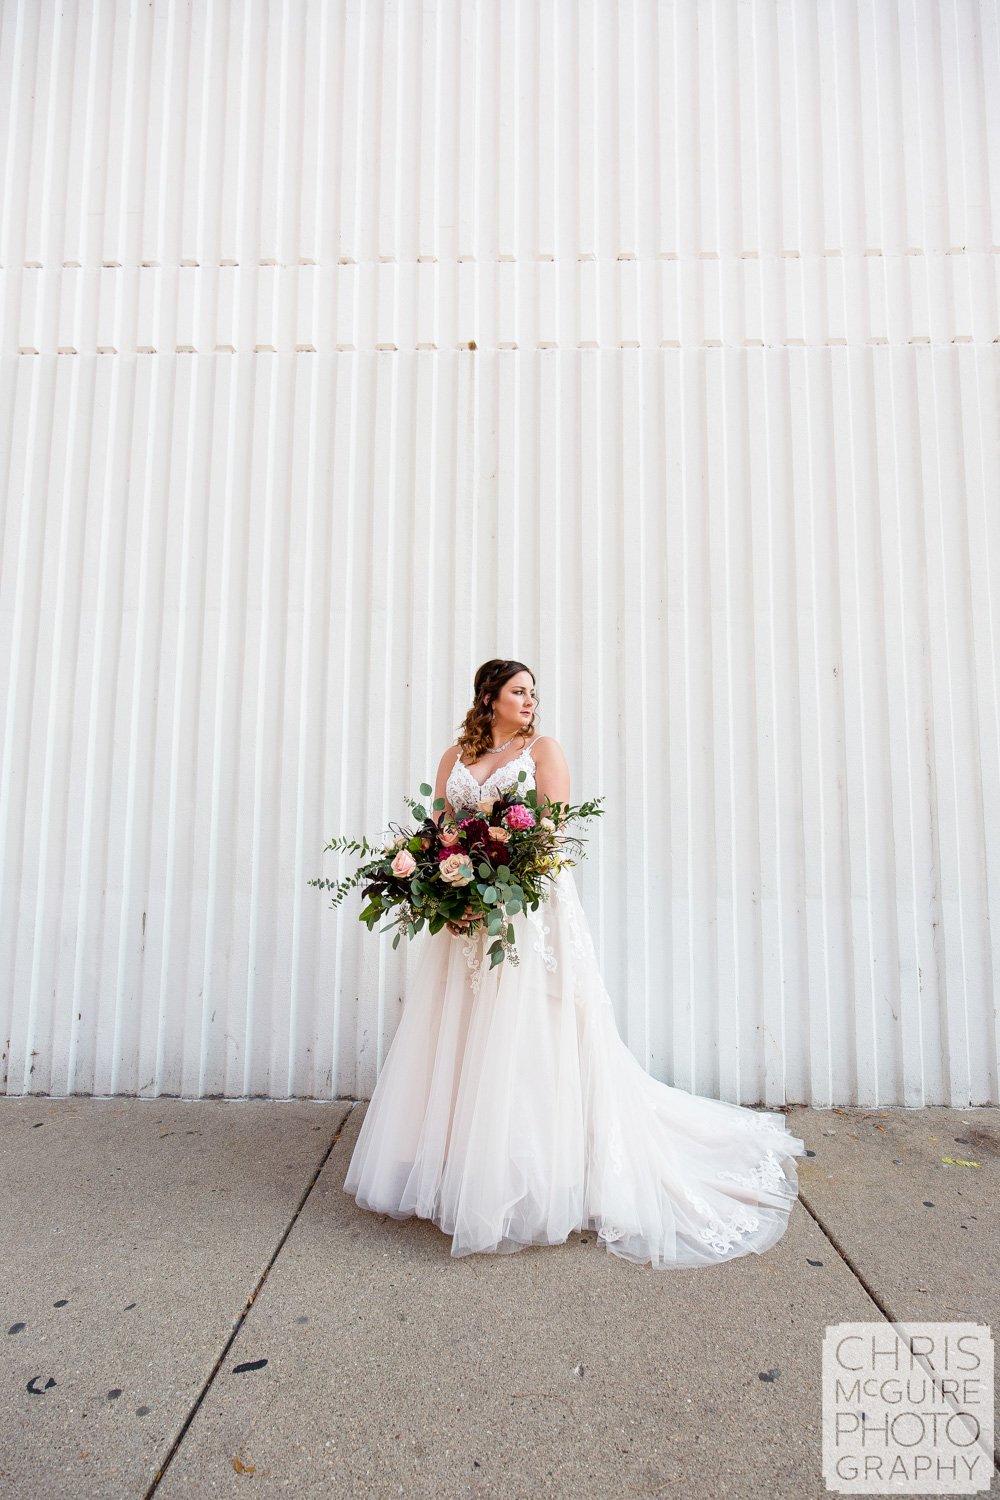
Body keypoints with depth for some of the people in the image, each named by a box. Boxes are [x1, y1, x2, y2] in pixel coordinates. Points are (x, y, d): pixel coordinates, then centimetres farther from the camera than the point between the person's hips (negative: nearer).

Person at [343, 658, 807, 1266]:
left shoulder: (543, 748, 4)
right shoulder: (455, 758, 14)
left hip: (530, 906, -4)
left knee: (525, 1040, -1)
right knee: (460, 1039, 9)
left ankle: (530, 1183, 13)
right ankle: (450, 1170, 24)